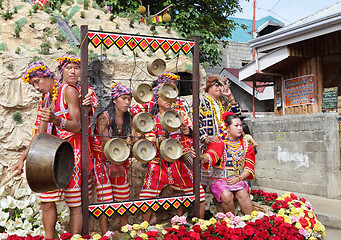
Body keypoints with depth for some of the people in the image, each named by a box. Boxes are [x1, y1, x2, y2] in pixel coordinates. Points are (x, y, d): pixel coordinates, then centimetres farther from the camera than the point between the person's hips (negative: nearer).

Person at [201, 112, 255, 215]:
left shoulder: (245, 146, 11)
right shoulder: (219, 143, -1)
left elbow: (249, 167, 7)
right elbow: (210, 155, -21)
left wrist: (238, 178, -11)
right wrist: (201, 157, -45)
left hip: (239, 179, 3)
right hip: (219, 179, -2)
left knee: (242, 194, -27)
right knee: (227, 195, -29)